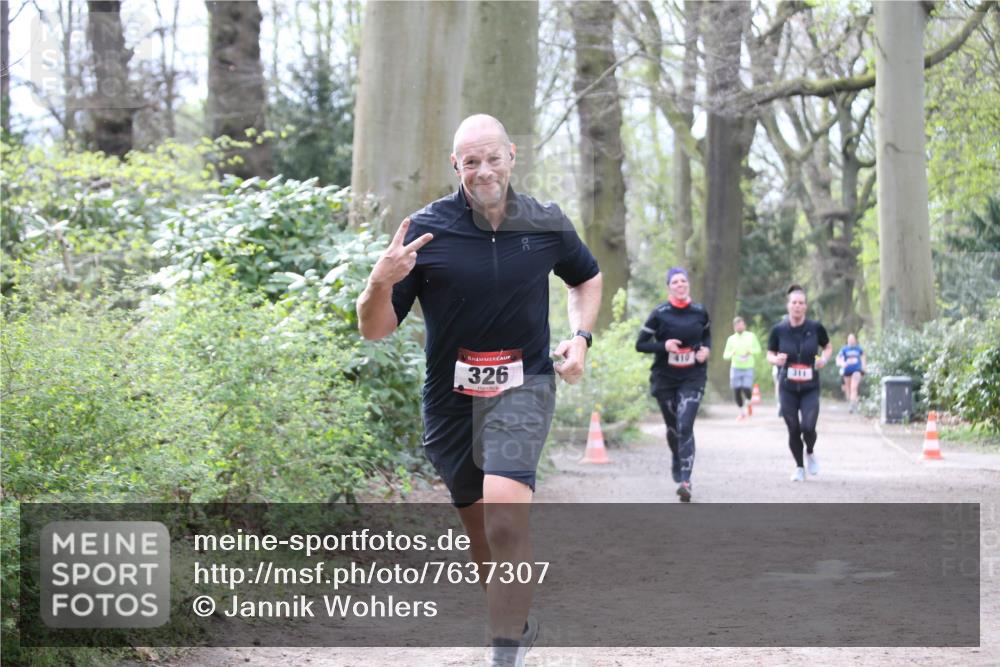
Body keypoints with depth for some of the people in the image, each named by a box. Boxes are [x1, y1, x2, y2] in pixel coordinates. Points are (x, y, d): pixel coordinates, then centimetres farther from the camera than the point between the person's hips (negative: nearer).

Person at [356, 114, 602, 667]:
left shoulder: (546, 225, -1)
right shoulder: (426, 229, -7)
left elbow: (587, 278, 22)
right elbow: (374, 329, -6)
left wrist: (580, 337, 4)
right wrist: (381, 282, -26)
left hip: (523, 387, -1)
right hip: (449, 398, 2)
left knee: (505, 517, -24)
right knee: (479, 528, 13)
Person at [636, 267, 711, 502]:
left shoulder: (700, 312, 1)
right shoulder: (659, 314, -7)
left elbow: (707, 334, 20)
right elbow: (640, 344, -4)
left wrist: (706, 348, -2)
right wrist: (664, 346, -20)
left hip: (692, 378, 0)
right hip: (665, 378, 0)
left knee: (685, 427, -15)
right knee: (673, 427, 13)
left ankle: (685, 481, -20)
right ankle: (677, 460, 46)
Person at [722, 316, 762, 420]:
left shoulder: (751, 336, 4)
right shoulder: (731, 339, 5)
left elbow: (758, 349, 9)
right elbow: (725, 355, 5)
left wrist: (750, 351, -12)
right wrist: (731, 353, -17)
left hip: (748, 368, -1)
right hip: (736, 368, 2)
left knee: (746, 389, -15)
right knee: (736, 391, -2)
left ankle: (749, 403, 19)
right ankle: (742, 412, 16)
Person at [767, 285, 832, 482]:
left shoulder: (815, 328, -4)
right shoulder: (779, 330, -4)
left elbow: (828, 347, 13)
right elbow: (769, 355, 7)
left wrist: (824, 358, -8)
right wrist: (776, 360, -15)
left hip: (810, 387, -1)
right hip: (788, 388, 1)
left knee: (808, 427, -13)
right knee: (793, 430, 2)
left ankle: (810, 453, 20)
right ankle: (799, 467, 22)